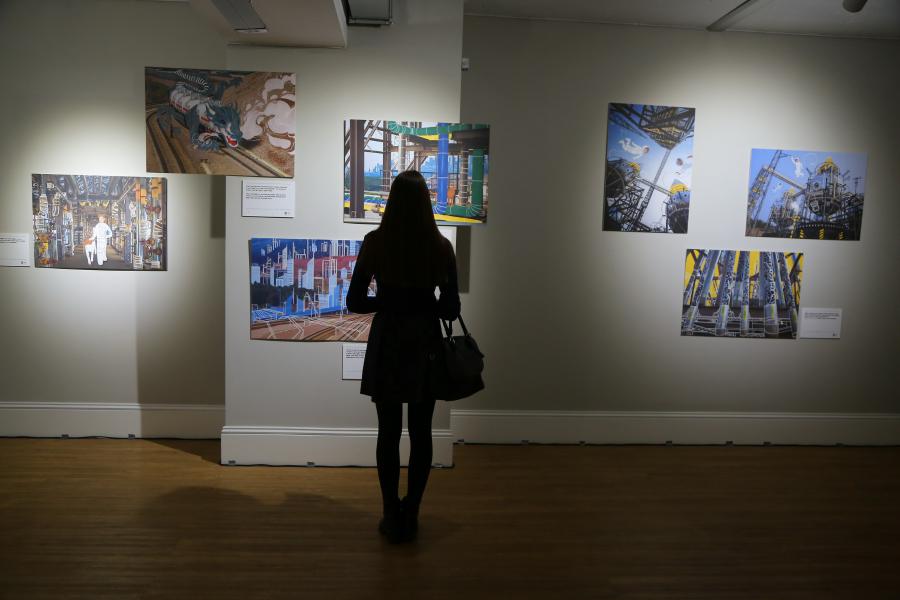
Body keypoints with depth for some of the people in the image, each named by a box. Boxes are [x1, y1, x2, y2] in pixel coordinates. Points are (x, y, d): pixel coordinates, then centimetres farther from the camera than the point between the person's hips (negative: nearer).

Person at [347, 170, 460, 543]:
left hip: (386, 345, 0)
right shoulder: (440, 247, -8)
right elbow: (451, 309, -6)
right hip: (424, 345, 1)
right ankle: (410, 515, 20)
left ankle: (393, 517, 17)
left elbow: (355, 302, -5)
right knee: (420, 433, 12)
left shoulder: (374, 243, -8)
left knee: (388, 432, 10)